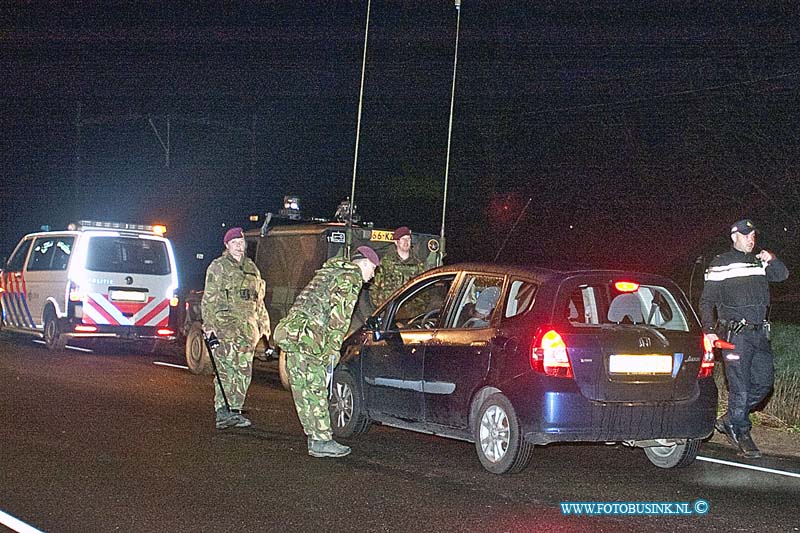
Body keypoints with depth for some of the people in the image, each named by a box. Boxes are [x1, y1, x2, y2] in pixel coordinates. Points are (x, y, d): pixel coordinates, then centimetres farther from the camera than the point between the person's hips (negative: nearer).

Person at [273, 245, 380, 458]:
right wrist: (333, 349, -9)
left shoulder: (328, 271, 28)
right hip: (307, 335, -9)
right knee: (315, 389, -6)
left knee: (303, 390, 10)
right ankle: (321, 441, -3)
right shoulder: (351, 278, -2)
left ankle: (315, 438, 16)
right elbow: (340, 315, -11)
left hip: (290, 328, 9)